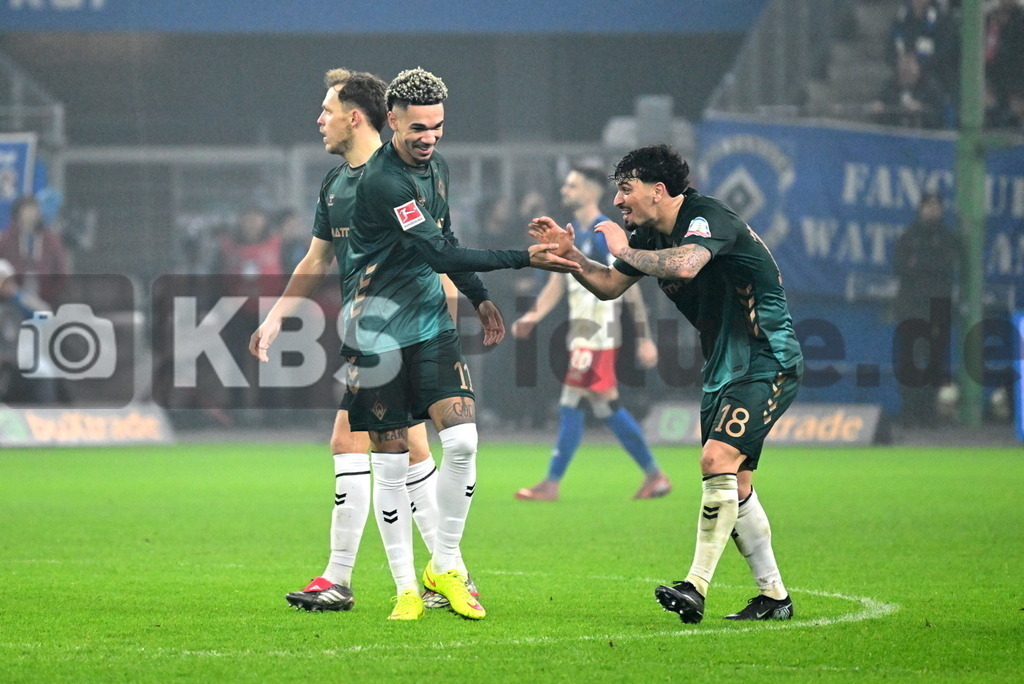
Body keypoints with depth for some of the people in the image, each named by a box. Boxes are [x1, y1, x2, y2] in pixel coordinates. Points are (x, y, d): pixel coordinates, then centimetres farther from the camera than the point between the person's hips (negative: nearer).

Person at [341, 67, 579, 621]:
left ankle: (444, 565, 6)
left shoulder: (436, 166, 6)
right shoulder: (382, 181, -21)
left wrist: (477, 296, 25)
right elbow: (439, 253, -24)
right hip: (378, 331, -6)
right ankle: (406, 587, 9)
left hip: (430, 323, 6)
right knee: (391, 461, -1)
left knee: (461, 439, -9)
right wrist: (524, 259, -26)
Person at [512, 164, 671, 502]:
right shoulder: (569, 235, 14)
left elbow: (630, 288, -12)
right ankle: (654, 476, 18)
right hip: (581, 332, 9)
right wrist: (532, 317, 2)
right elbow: (556, 285, 18)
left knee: (571, 406, -9)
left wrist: (644, 338, -13)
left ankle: (551, 484, -6)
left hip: (598, 333, -9)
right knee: (607, 407, 11)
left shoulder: (605, 235, -12)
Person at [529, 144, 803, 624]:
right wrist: (568, 252, 1)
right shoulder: (650, 236, 7)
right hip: (723, 368, 10)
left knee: (718, 459, -23)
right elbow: (609, 286, 18)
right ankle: (774, 597, 18)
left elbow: (684, 264, -40)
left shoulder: (707, 218, -20)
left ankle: (696, 587, -24)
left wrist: (624, 250, -26)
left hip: (767, 363, -10)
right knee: (734, 487, 9)